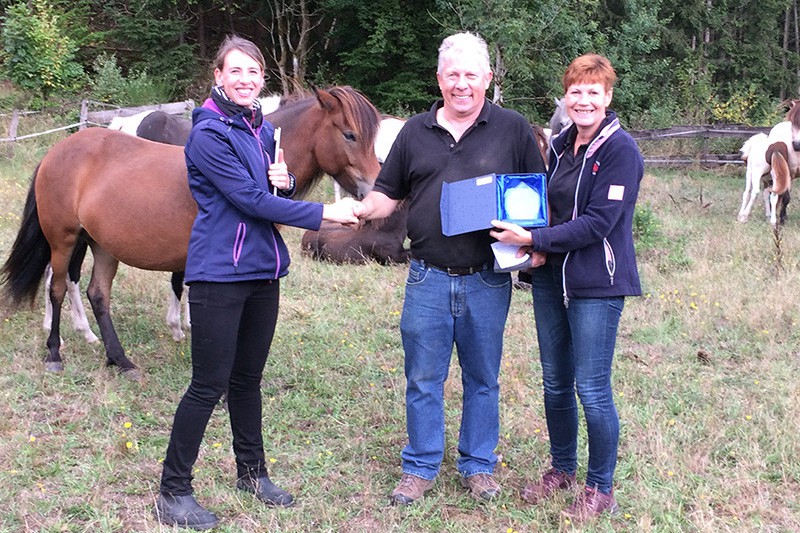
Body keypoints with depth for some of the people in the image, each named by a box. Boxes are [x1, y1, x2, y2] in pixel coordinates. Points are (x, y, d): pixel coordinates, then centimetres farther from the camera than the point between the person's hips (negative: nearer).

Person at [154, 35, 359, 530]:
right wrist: (325, 213, -18)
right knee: (209, 384, -3)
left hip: (263, 269, 7)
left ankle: (252, 471, 32)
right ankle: (174, 491, 8)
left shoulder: (263, 130, 11)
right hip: (219, 272, -7)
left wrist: (285, 181, -5)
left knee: (248, 378, 18)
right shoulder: (209, 134, -13)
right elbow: (251, 199, -19)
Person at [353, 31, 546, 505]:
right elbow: (388, 194, 9)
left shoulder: (513, 129, 1)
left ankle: (479, 466, 27)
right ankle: (421, 469, 23)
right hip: (428, 279, 2)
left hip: (487, 281, -1)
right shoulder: (416, 132, 8)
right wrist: (363, 209, -13)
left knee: (483, 379, 12)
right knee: (423, 379, 8)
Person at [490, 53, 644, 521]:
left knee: (592, 390, -1)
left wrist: (535, 239, -19)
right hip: (551, 277, 7)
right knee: (555, 382, 15)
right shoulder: (560, 146, 10)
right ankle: (562, 469, 34)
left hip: (597, 285, -7)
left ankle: (601, 488, 17)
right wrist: (537, 246, -1)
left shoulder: (620, 149, -12)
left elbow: (599, 222, -19)